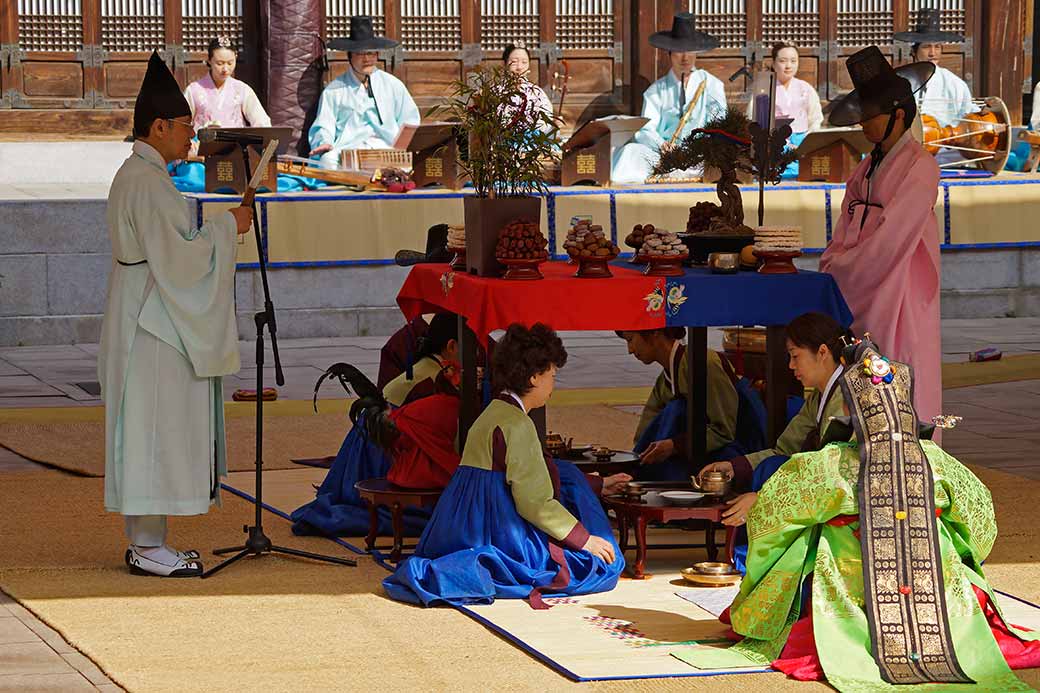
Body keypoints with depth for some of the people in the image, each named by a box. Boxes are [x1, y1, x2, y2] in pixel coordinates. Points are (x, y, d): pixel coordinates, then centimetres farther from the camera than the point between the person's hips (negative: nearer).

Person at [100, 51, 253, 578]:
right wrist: (224, 228, -11)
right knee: (154, 432, -7)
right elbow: (173, 259, -22)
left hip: (147, 325, 11)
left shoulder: (133, 175, 15)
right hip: (153, 328, -11)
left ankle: (145, 542, 15)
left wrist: (216, 230, 15)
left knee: (150, 435, 11)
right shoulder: (147, 182, -18)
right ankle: (147, 550, -4)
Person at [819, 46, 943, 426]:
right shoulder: (868, 167, 15)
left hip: (899, 294, -8)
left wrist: (840, 271, -9)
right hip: (861, 295, 8)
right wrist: (831, 265, -2)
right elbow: (844, 233, 16)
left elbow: (890, 238, -15)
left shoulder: (919, 167, -11)